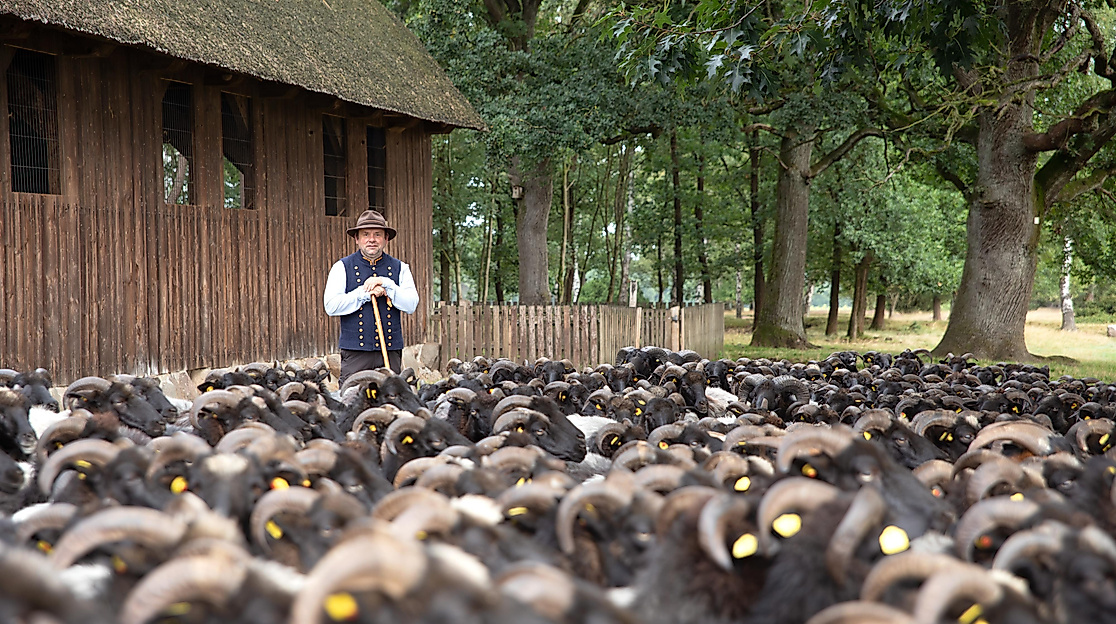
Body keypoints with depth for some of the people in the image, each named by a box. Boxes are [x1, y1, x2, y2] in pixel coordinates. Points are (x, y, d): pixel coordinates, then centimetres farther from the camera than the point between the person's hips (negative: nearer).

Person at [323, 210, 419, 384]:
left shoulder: (399, 268, 11)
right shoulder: (342, 267, 6)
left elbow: (411, 305, -1)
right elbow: (331, 306, -6)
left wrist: (386, 284, -11)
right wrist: (365, 293, -10)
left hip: (391, 351, 2)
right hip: (355, 352, -2)